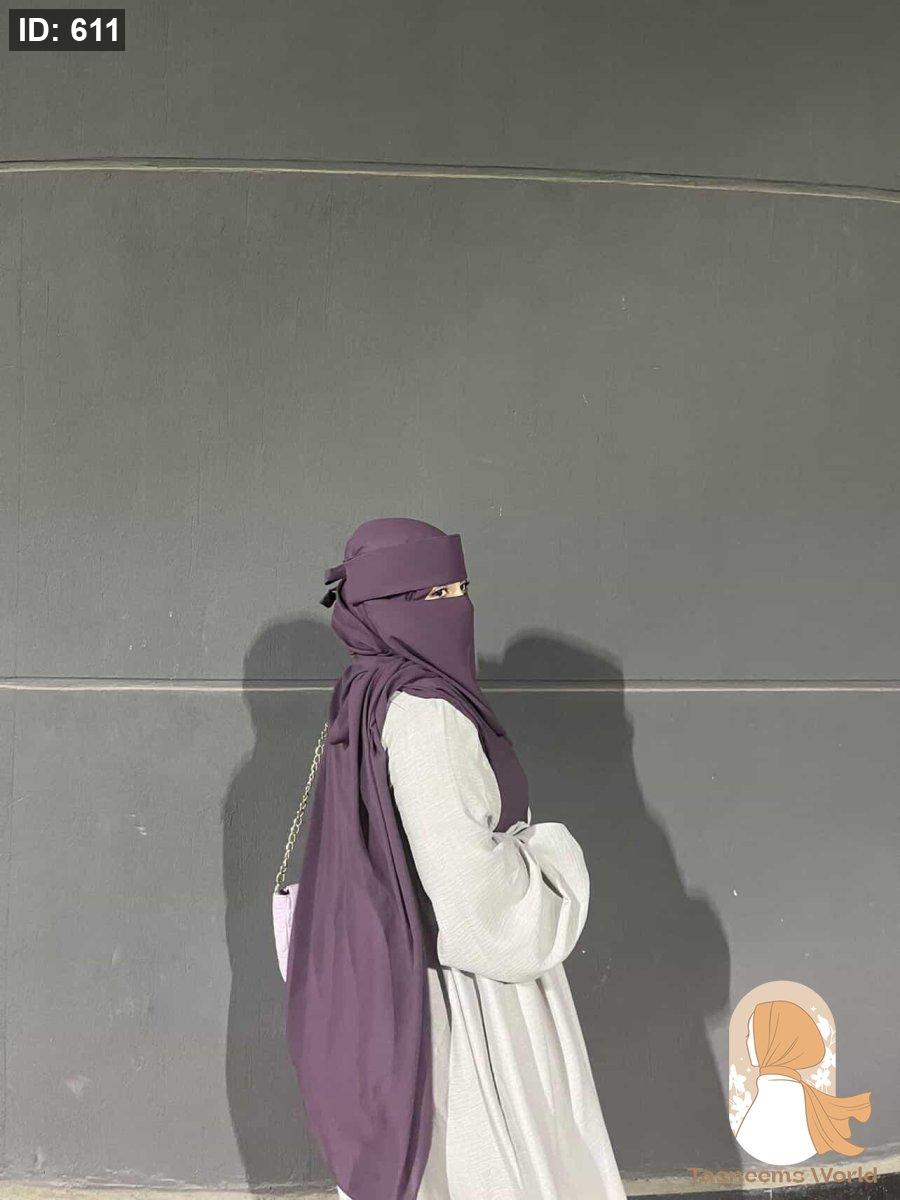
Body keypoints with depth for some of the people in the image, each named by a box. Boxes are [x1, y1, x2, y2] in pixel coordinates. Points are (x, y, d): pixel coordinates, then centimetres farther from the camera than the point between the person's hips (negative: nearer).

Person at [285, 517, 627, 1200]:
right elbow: (469, 874, -25)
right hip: (471, 988, -9)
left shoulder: (367, 698, 5)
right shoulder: (421, 711, -23)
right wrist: (552, 854, -7)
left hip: (405, 971, 9)